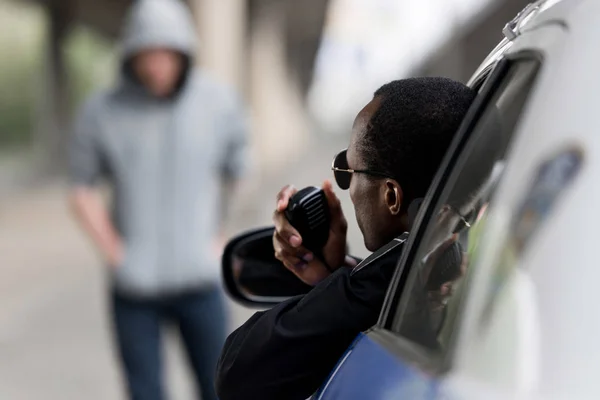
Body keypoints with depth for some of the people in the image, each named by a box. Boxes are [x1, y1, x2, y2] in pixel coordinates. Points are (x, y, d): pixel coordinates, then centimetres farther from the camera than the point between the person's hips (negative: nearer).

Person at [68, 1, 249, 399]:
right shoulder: (101, 112, -7)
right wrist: (115, 253, -4)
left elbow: (240, 178, 9)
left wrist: (218, 244, 6)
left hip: (198, 280, 1)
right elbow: (83, 191, 4)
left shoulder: (221, 103, -5)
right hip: (133, 288, 0)